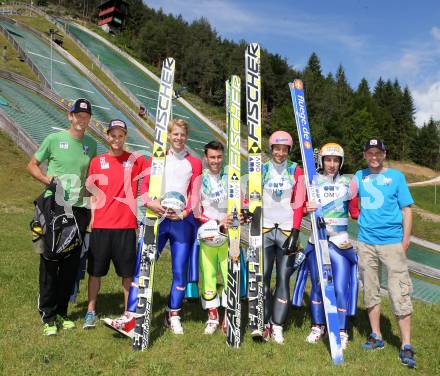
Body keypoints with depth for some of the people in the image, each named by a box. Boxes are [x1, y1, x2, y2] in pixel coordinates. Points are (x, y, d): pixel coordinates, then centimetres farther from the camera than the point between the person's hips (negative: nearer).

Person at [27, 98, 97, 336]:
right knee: (50, 262, 0)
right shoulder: (54, 139, 0)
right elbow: (32, 165, 8)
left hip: (79, 209, 3)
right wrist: (47, 179, -10)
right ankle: (48, 316, 11)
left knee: (71, 264, 8)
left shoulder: (91, 145, 10)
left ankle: (61, 313, 21)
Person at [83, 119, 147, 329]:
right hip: (101, 225, 1)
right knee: (95, 270, 8)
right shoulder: (97, 162, 7)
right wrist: (92, 215, 1)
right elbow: (92, 193, 10)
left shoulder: (136, 160, 3)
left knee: (128, 272, 5)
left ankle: (128, 312, 19)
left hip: (126, 224, -1)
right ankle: (91, 312, 22)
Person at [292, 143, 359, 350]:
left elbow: (355, 212, 10)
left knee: (340, 288, -3)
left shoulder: (347, 183, 6)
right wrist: (306, 208, -18)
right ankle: (317, 326, 29)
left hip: (340, 242, 0)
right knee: (317, 286, 10)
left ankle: (342, 331, 15)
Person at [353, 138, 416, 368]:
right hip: (366, 242, 3)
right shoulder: (360, 176, 11)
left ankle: (406, 346, 4)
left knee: (399, 294, -5)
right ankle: (376, 337, 25)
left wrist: (406, 240, -4)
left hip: (392, 242, -3)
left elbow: (406, 209, 2)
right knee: (370, 291, 11)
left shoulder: (396, 176, 4)